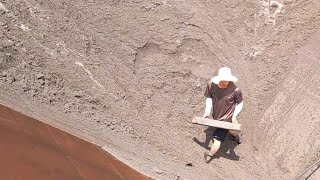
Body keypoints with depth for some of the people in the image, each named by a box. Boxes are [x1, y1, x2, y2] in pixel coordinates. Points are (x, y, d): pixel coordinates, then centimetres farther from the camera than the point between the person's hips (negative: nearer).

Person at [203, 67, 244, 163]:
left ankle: (210, 154, 26)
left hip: (226, 118, -5)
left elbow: (240, 103, -10)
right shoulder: (211, 85, -21)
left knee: (217, 138, -3)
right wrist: (207, 111, -12)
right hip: (216, 115, 5)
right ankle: (236, 136, 68)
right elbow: (209, 97, -2)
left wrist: (234, 115, -20)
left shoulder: (235, 90, -29)